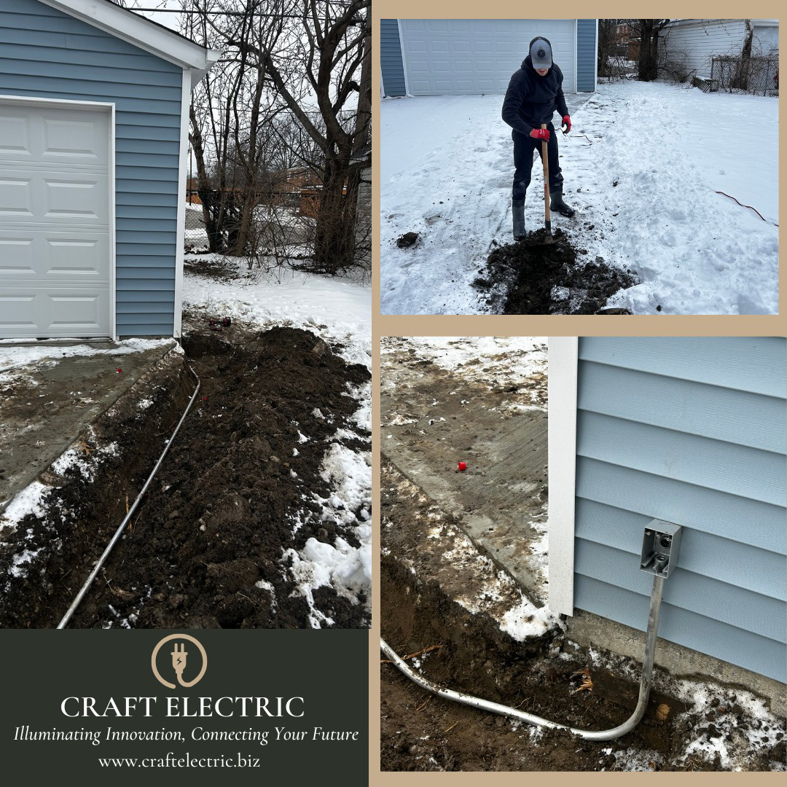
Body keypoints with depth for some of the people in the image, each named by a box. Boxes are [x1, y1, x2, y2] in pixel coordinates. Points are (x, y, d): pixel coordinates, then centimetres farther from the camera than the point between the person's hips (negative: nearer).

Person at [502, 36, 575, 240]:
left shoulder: (555, 72, -9)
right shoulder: (520, 78, -30)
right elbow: (508, 113, -31)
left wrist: (565, 114, -4)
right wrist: (531, 132, -36)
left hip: (546, 127, 6)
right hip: (524, 132, -6)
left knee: (554, 169, 21)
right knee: (522, 177, -2)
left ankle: (557, 202, 46)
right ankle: (518, 224, 6)